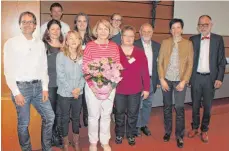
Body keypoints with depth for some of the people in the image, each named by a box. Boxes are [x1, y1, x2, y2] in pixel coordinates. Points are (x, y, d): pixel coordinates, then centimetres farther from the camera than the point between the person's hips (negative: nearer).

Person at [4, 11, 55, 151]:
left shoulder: (40, 44, 9)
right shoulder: (11, 43, -4)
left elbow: (44, 67, 10)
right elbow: (8, 70, -7)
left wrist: (45, 88, 2)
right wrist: (16, 92, -12)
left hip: (38, 86, 5)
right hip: (21, 87, -4)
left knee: (50, 117, 7)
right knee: (24, 123, 6)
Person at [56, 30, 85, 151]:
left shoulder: (82, 56, 2)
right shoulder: (61, 55, -8)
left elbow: (84, 74, 1)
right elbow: (60, 75, -12)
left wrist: (79, 88, -12)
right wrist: (71, 90, -14)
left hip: (79, 93, 3)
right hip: (64, 93, -3)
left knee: (76, 117, 14)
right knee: (65, 118, 9)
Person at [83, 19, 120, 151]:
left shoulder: (114, 46, 2)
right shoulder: (90, 46, -7)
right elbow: (85, 68, -8)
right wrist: (92, 85, -15)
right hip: (93, 86, -2)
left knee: (106, 115, 14)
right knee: (93, 115, 8)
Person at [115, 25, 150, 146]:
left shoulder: (140, 53, 0)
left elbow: (145, 72, 1)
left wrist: (146, 88, 1)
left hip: (135, 90, 2)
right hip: (118, 90, -1)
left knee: (133, 114, 13)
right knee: (119, 114, 14)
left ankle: (130, 135, 33)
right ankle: (119, 134, 34)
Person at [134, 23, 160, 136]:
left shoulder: (157, 46, 6)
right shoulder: (134, 45, -8)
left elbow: (159, 64, 8)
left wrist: (158, 80, 5)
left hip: (152, 80, 4)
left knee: (148, 104, 15)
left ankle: (144, 125, 31)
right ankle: (137, 126, 23)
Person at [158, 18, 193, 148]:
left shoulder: (188, 44, 1)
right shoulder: (165, 42, 4)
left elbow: (190, 64, -2)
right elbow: (160, 62, 2)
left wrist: (184, 81, -9)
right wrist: (162, 79, -5)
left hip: (180, 81, -1)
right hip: (166, 80, 2)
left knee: (179, 108, 0)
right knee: (167, 107, 11)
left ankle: (180, 136, 14)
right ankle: (168, 131, 26)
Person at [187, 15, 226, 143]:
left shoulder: (218, 39, 0)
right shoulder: (193, 39, 2)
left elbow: (222, 61, -1)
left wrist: (219, 78, -8)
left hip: (210, 78, -1)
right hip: (196, 77, 1)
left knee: (207, 106, 10)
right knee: (195, 105, 11)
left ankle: (204, 130, 25)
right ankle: (195, 128, 28)